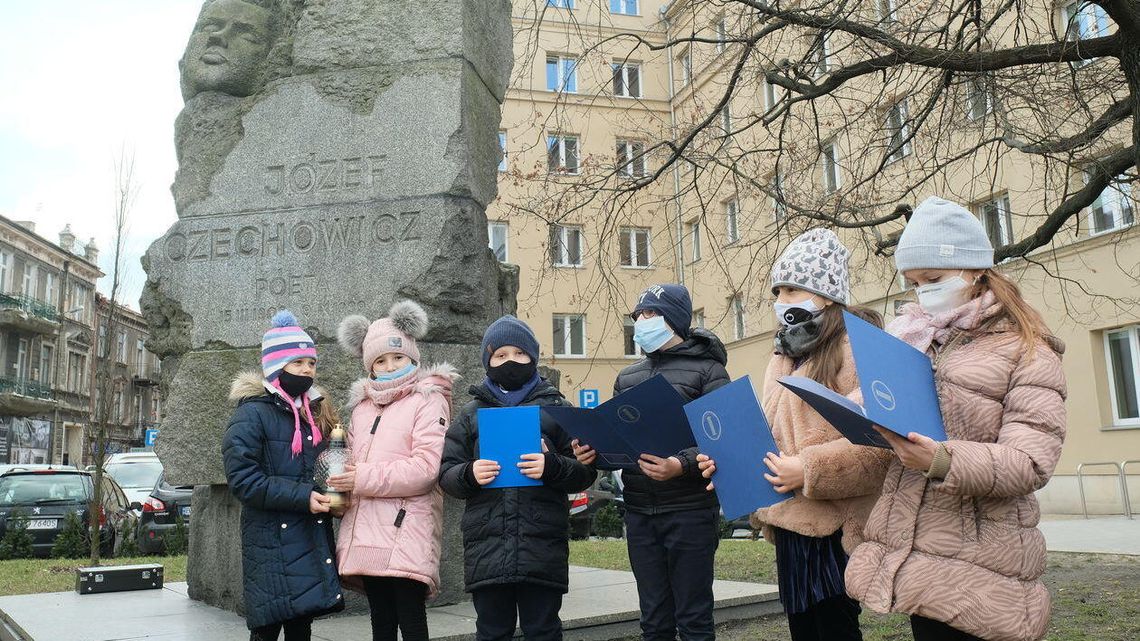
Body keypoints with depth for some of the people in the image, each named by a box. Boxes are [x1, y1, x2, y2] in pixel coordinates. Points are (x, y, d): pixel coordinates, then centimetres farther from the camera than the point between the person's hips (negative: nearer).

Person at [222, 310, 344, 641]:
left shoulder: (315, 412, 15)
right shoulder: (252, 414, -6)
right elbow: (243, 479, -15)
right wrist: (302, 497, -20)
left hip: (313, 539, 6)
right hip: (272, 542, -6)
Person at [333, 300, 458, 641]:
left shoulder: (429, 401, -1)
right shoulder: (363, 405, 19)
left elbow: (426, 468, -12)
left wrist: (364, 479, -14)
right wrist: (341, 480, 1)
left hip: (406, 531, -6)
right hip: (367, 534, 6)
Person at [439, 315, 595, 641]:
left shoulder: (556, 406, 8)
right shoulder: (472, 413, 13)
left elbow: (585, 472, 3)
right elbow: (446, 472, 10)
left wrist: (552, 467, -16)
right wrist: (469, 475, -11)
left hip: (543, 550, -1)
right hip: (487, 550, 1)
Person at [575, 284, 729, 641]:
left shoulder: (707, 370, -1)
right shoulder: (627, 378, 16)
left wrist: (683, 465, -27)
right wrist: (593, 452, -5)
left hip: (690, 511, -5)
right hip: (639, 514, 5)